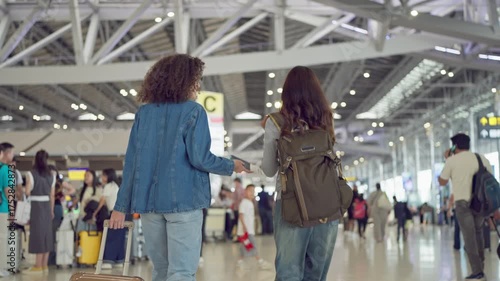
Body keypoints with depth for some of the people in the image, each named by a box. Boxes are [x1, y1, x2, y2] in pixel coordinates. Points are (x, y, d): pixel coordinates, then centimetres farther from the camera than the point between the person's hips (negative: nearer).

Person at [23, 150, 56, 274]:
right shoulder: (51, 175, 7)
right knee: (46, 233, 9)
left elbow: (27, 192, -13)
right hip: (47, 206, 5)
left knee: (38, 233, -2)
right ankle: (45, 265, 15)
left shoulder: (31, 174, -8)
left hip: (35, 205, -4)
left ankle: (38, 266, 1)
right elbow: (52, 195, 8)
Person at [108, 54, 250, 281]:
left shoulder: (144, 112, 10)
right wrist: (231, 167, 5)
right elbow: (199, 158, -12)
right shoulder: (193, 111, -4)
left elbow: (131, 162, 6)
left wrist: (122, 206, 7)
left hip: (148, 201, 5)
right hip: (182, 199, -5)